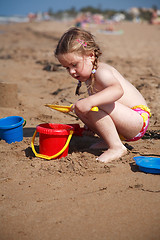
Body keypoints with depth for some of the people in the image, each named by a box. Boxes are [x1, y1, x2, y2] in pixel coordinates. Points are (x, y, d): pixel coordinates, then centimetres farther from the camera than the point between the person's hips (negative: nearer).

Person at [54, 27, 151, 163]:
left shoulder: (101, 72, -20)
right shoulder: (89, 76, 11)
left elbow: (118, 90, -42)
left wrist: (90, 101, -52)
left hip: (138, 120, -10)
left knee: (94, 106, -31)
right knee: (80, 107, 7)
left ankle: (116, 147, -21)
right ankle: (108, 141, 6)